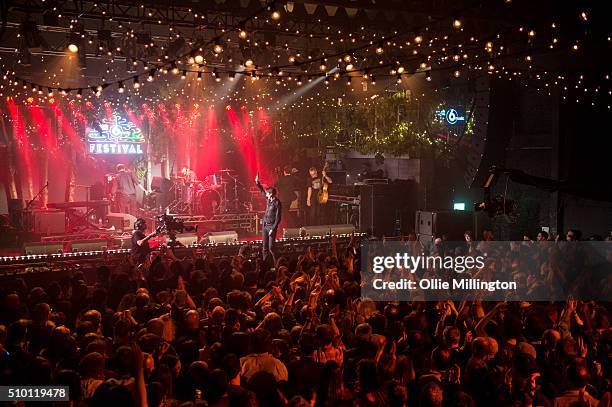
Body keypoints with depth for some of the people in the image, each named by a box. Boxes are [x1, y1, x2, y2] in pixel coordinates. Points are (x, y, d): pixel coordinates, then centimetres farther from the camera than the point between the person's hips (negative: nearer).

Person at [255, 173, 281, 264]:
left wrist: (273, 229, -18)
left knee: (271, 247, -10)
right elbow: (262, 191, 25)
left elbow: (278, 218, -16)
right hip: (265, 225, 7)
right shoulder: (268, 199, 6)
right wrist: (257, 182, 17)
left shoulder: (277, 203, -15)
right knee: (264, 246, 9)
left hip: (271, 226, -7)